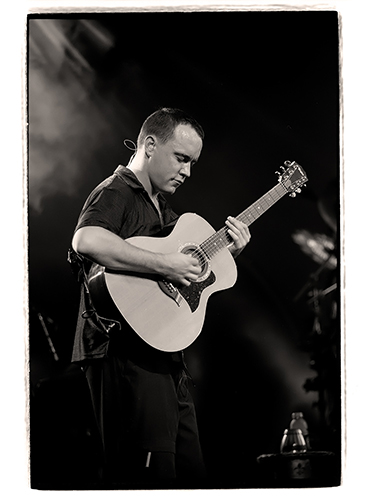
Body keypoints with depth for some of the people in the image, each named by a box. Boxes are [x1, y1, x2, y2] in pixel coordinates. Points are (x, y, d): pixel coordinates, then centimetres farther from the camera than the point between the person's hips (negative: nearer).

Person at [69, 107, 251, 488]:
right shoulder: (115, 193, -8)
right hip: (126, 354, -10)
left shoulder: (162, 207, 23)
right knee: (149, 478, -13)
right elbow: (86, 240, -31)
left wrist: (227, 252, 12)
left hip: (166, 357, 10)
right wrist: (165, 264, -27)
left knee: (191, 475, 14)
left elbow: (192, 271, 30)